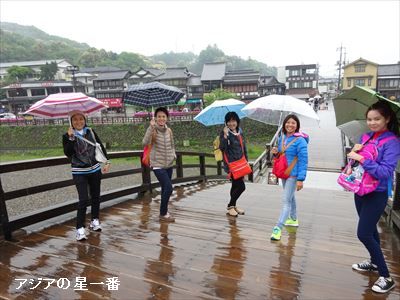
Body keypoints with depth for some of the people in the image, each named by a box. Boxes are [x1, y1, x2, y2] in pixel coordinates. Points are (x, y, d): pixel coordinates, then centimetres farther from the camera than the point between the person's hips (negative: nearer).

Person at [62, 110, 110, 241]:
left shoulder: (91, 131, 1)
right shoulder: (67, 136, -5)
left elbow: (101, 146, 7)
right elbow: (68, 153, -17)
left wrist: (107, 162, 3)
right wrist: (71, 138, -26)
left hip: (95, 170, 3)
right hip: (79, 172, -3)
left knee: (95, 196, 14)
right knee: (83, 199, -12)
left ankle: (95, 220, 33)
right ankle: (80, 229, -4)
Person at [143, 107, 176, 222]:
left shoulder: (169, 131, 3)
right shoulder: (152, 130, -12)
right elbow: (145, 143, -30)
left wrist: (174, 154, 0)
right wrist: (151, 127, -37)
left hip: (169, 164, 6)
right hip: (157, 165, -6)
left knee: (165, 188, 15)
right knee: (168, 188, -13)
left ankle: (164, 212, 31)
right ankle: (163, 214, 5)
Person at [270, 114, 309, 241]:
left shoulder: (300, 140, -17)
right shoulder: (282, 137, 5)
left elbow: (303, 161, -19)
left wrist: (301, 179, -23)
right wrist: (276, 152, -5)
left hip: (293, 175, -8)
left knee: (286, 200, -9)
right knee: (290, 197, 23)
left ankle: (278, 228, -8)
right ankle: (293, 219, 42)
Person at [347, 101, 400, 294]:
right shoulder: (367, 136, 5)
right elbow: (353, 159, 10)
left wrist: (361, 158, -27)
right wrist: (354, 150, -10)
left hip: (376, 195, -7)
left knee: (363, 234, -7)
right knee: (370, 229, 20)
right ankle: (374, 262, 40)